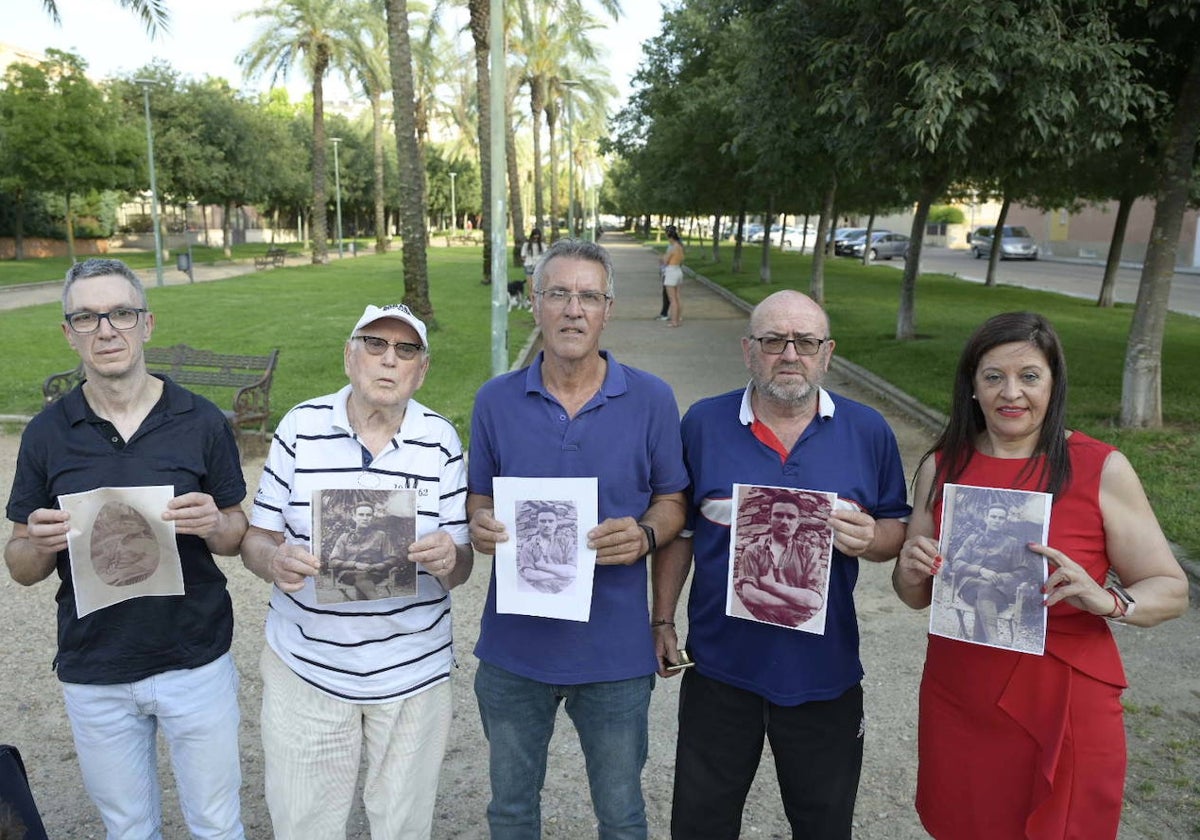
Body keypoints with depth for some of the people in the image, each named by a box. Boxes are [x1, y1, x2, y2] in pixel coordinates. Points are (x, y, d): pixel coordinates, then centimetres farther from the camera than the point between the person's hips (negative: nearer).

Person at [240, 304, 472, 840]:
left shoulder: (440, 440, -6)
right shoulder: (300, 427, -6)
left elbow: (459, 569, -3)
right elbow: (256, 538, -1)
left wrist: (449, 562, -26)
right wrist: (275, 562, -23)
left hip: (413, 670, 0)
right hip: (306, 667, 0)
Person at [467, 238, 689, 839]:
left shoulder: (651, 399, -7)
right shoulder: (496, 400, -3)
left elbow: (673, 499, 1)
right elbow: (479, 497, 6)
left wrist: (645, 536, -20)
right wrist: (480, 526, -17)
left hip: (616, 651, -1)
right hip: (513, 647, 2)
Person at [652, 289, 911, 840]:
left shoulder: (868, 431, -4)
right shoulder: (703, 423, -5)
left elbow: (896, 530, 4)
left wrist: (869, 538, -19)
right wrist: (662, 619, 4)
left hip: (825, 672, 1)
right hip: (720, 666, 0)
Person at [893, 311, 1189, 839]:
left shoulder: (1102, 469, -10)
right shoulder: (941, 466, -1)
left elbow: (1171, 591, -5)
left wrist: (1107, 600, -26)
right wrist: (911, 573, -15)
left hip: (1064, 712, -2)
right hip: (958, 707, 3)